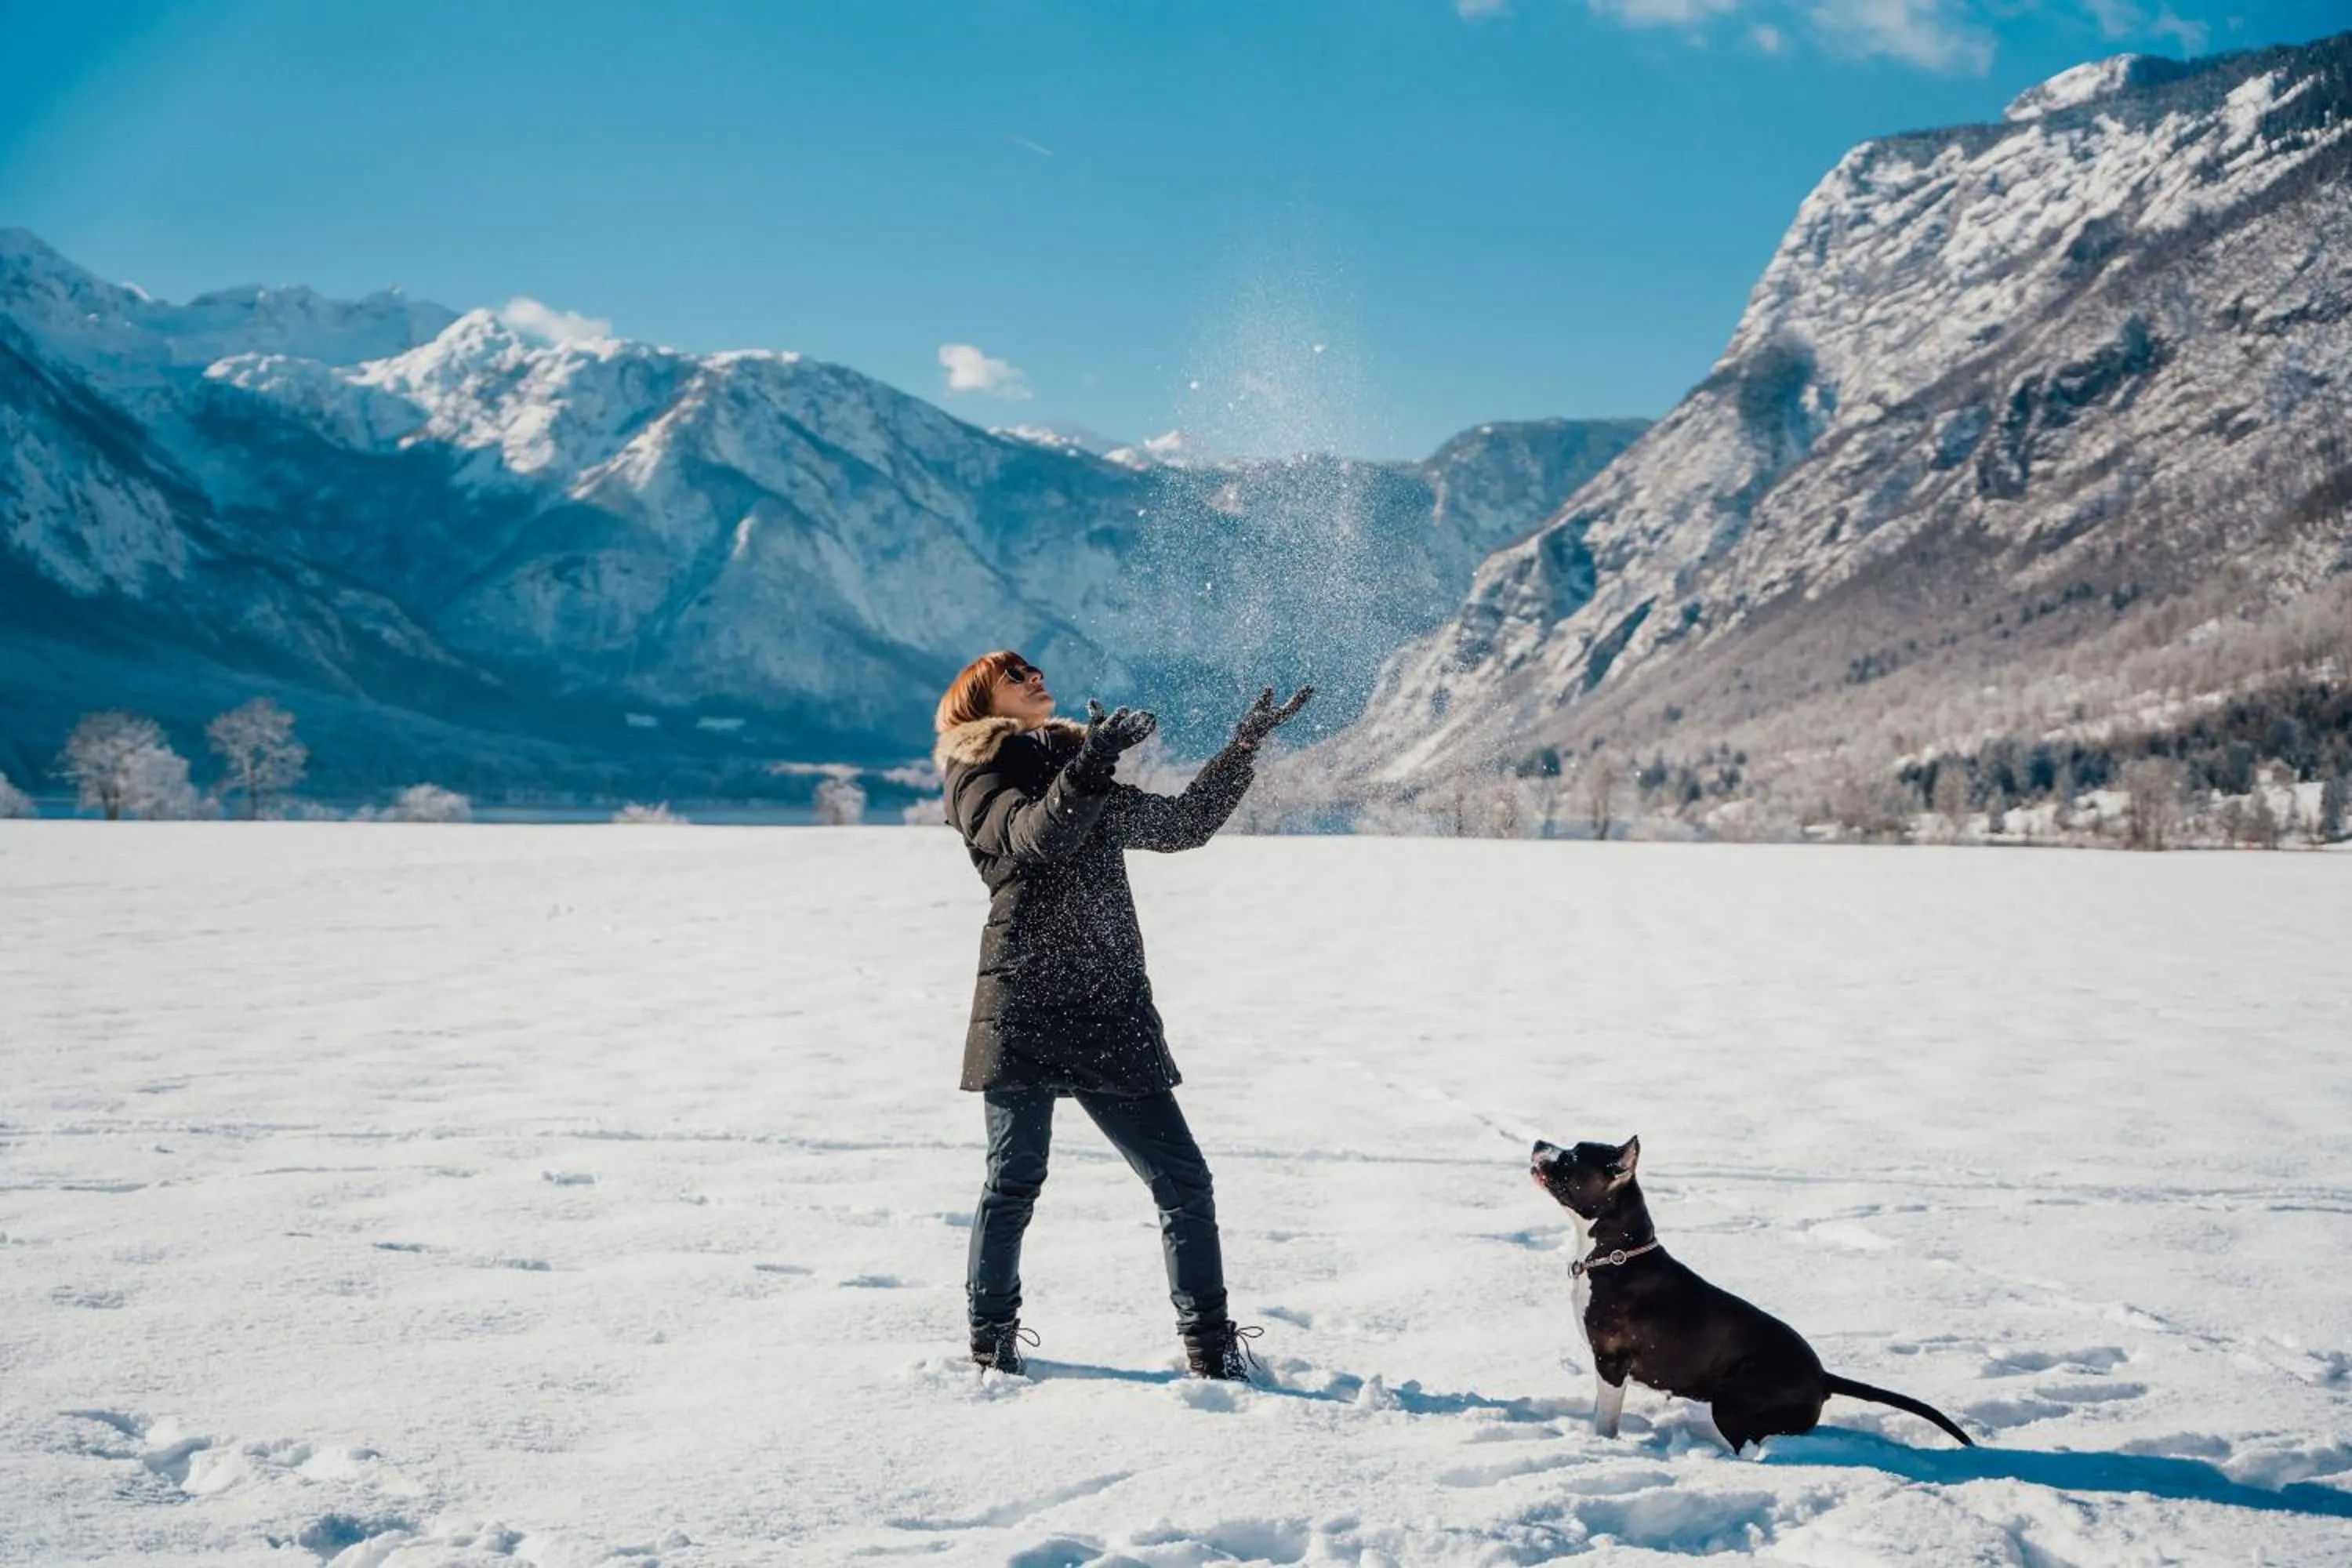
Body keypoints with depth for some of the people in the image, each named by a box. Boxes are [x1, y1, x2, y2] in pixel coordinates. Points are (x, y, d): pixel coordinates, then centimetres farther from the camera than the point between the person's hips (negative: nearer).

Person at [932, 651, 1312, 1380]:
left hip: (1112, 1015, 5)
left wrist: (1243, 748, 24)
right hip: (1024, 1009, -5)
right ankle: (992, 1336, 16)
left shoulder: (1087, 779, 23)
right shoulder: (976, 777, 4)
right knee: (1016, 1179, -3)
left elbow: (1185, 823, 28)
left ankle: (1211, 1347, 8)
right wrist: (1091, 765, -31)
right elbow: (1037, 835, -16)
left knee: (1183, 1181, 0)